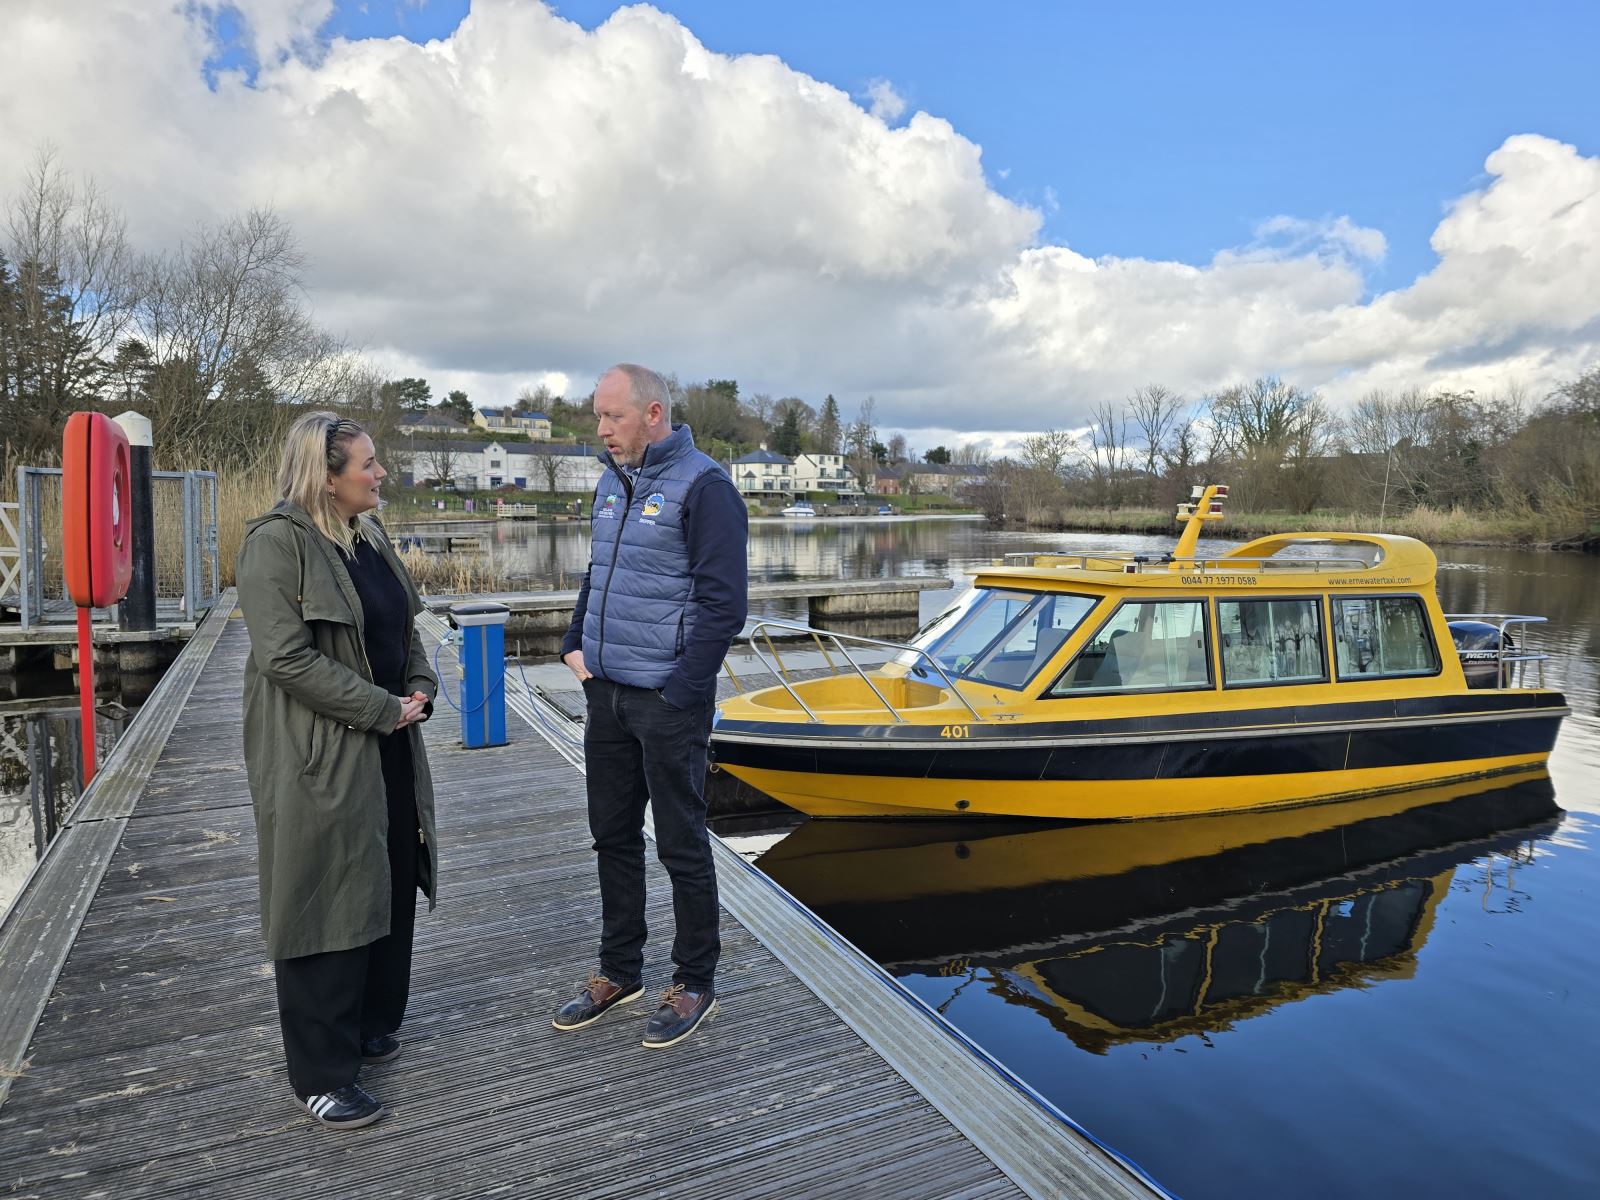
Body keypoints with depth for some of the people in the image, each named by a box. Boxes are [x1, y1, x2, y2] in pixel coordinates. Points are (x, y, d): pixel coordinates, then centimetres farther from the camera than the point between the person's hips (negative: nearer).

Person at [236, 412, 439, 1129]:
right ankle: (321, 1075, 18)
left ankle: (370, 1027, 37)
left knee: (391, 888, 16)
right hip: (321, 758, -8)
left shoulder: (369, 538, 11)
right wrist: (383, 709, -19)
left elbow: (404, 629, 18)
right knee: (326, 907, 2)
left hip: (389, 750, 8)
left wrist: (420, 690, 0)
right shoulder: (275, 544, -14)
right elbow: (287, 657, -22)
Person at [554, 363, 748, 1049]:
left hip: (669, 701, -8)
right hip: (607, 695, 8)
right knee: (613, 837, 16)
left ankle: (694, 985, 22)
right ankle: (619, 971, 33)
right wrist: (574, 645, 9)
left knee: (681, 846, 4)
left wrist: (681, 695, -17)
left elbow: (723, 605, -17)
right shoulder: (611, 484, 12)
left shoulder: (703, 487, -13)